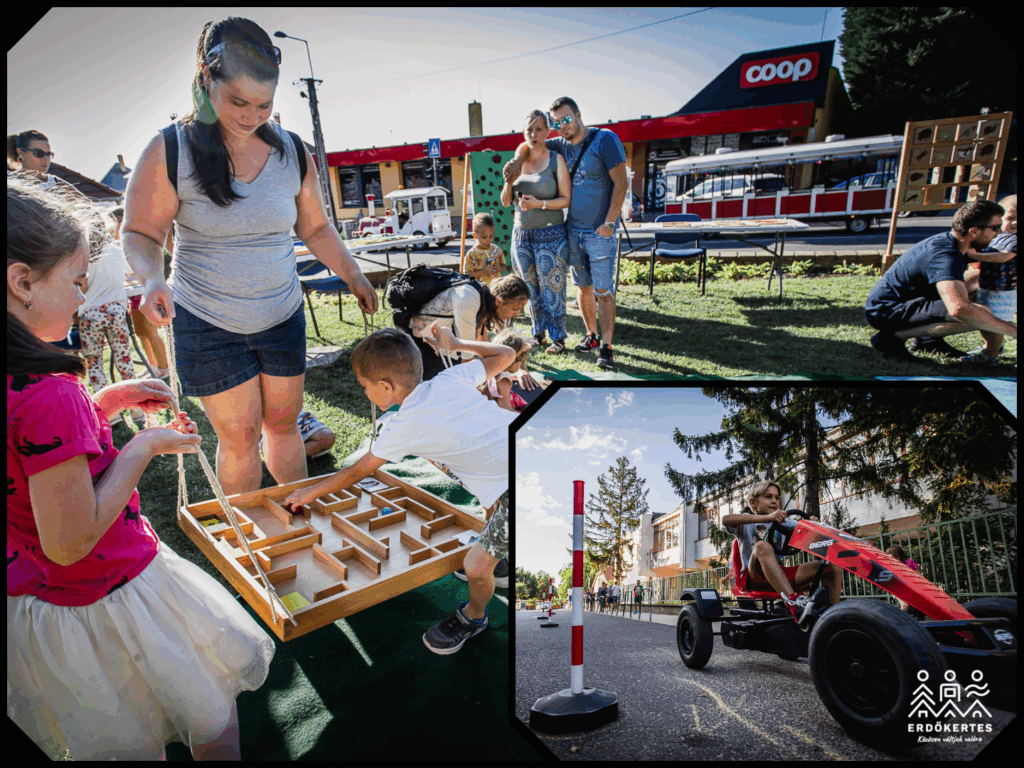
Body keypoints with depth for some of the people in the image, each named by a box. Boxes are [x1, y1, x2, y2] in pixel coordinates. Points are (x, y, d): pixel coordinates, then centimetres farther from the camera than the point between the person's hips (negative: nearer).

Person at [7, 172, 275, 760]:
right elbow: (71, 541, -28)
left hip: (28, 599, 9)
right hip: (105, 599, -8)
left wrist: (108, 402, 3)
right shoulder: (51, 395, -33)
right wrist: (146, 445, -21)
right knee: (212, 716, 17)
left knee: (106, 739, 31)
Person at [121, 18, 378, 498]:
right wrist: (152, 279, -28)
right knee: (239, 435, 3)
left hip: (282, 316, 3)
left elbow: (315, 228, 9)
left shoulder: (292, 152, -1)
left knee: (284, 422, 13)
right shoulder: (170, 152, -12)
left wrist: (353, 276, -1)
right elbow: (139, 233, -8)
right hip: (208, 323, -3)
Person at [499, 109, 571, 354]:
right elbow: (505, 202, 9)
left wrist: (540, 203, -19)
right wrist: (508, 181, -9)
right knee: (531, 288, 10)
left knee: (551, 287, -2)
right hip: (521, 233, 4)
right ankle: (538, 333, 23)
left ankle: (558, 338, 10)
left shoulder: (556, 160, -4)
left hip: (550, 235, -4)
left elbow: (567, 199, -6)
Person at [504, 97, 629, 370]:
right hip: (573, 230, 6)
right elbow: (527, 145, 19)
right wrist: (517, 161, -4)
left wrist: (609, 223, -15)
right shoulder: (561, 145, 8)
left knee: (603, 290, -6)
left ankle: (606, 346, -3)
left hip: (600, 232, -5)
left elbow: (621, 184, -11)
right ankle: (591, 335, 25)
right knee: (583, 287, 12)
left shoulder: (605, 140, -9)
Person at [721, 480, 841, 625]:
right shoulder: (745, 525, 9)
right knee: (762, 546, -36)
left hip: (782, 576, 5)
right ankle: (794, 603, -53)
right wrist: (766, 517, -24)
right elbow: (725, 520, -15)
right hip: (753, 576, -5)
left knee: (831, 566, -11)